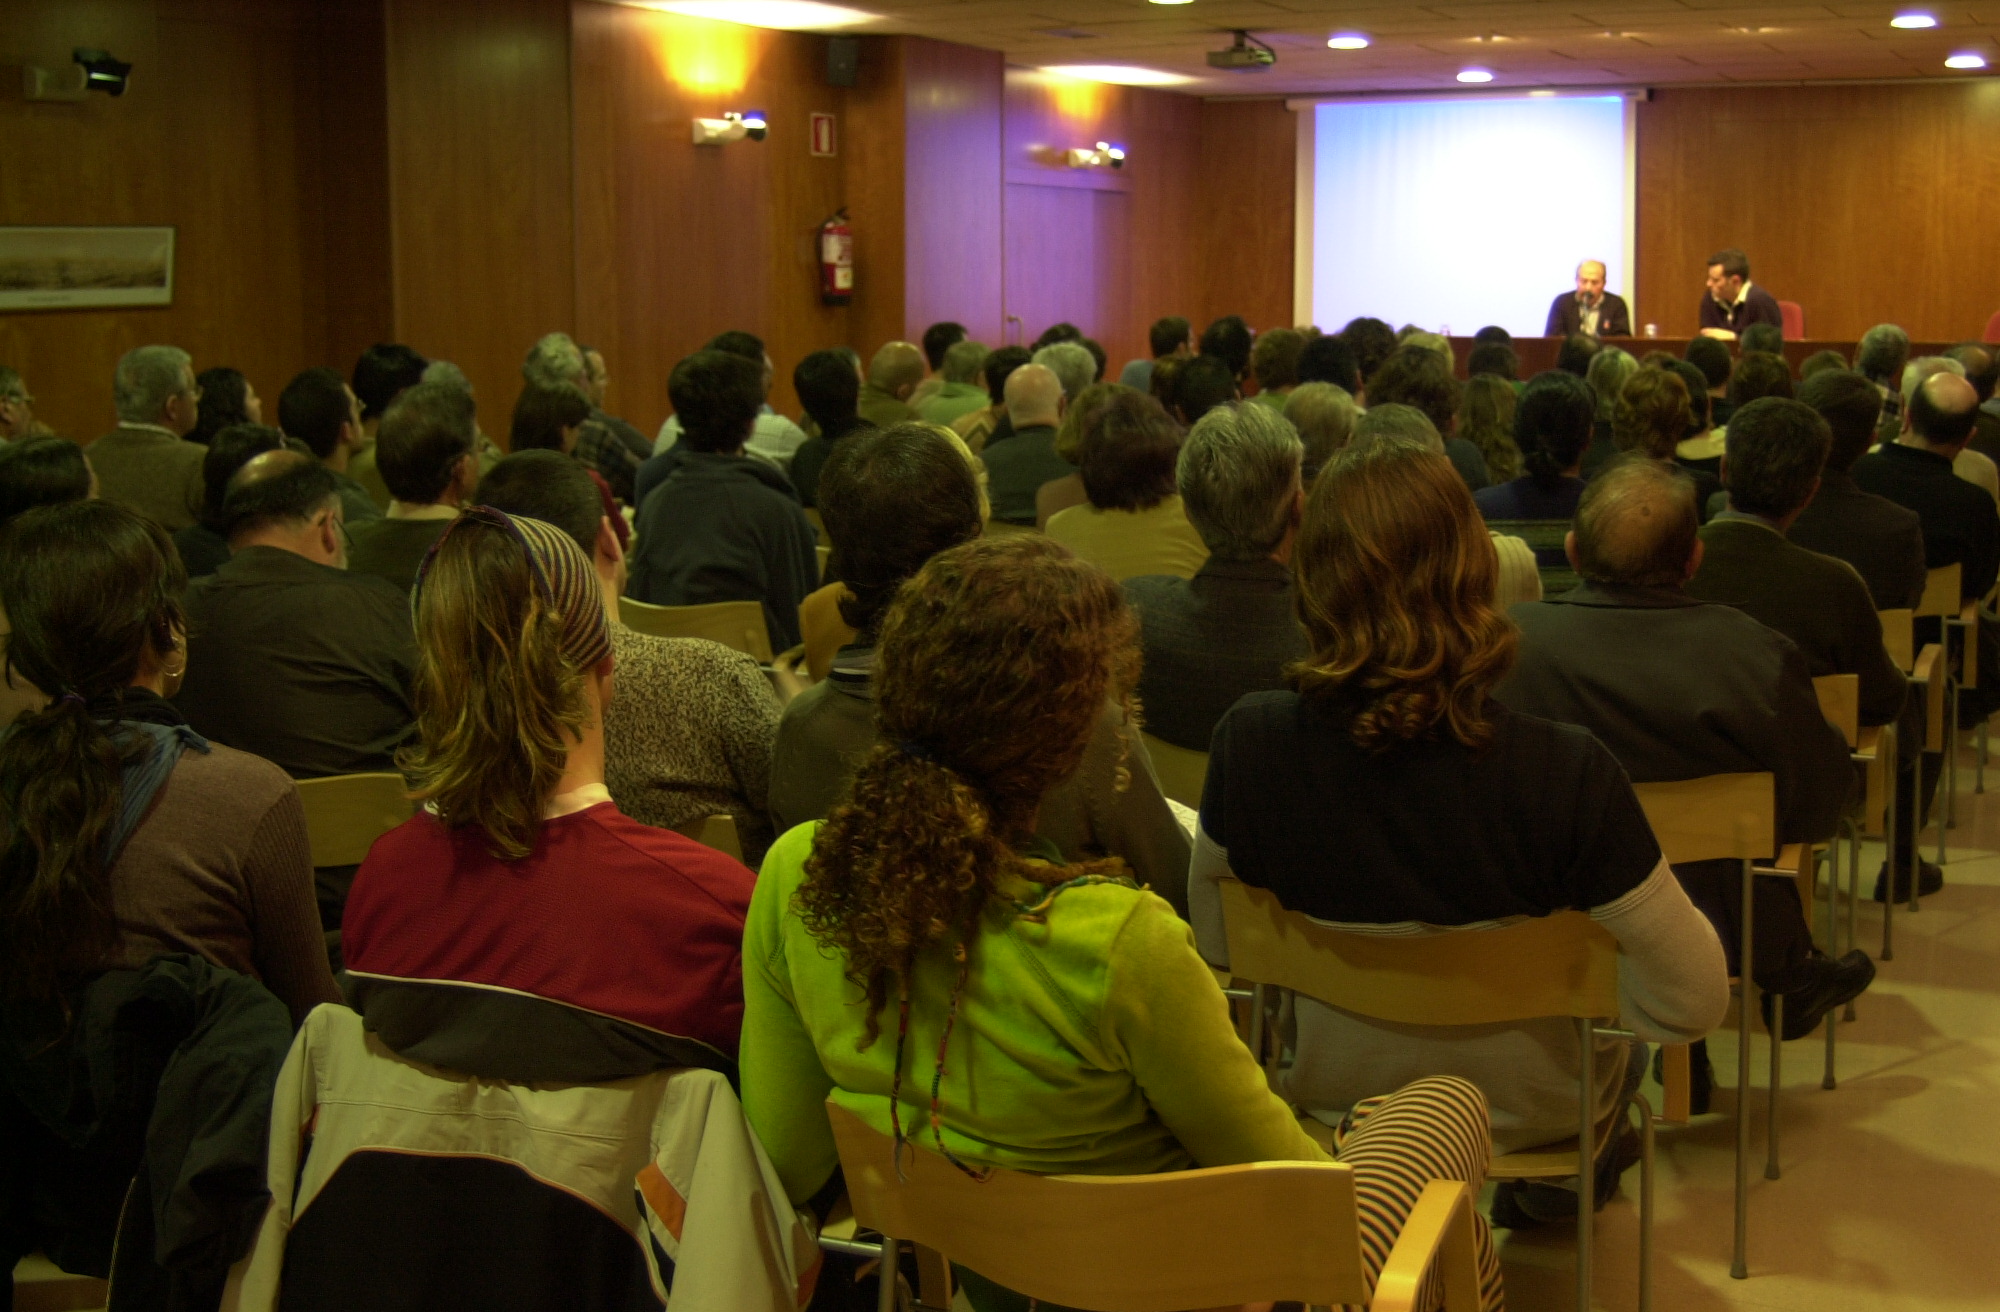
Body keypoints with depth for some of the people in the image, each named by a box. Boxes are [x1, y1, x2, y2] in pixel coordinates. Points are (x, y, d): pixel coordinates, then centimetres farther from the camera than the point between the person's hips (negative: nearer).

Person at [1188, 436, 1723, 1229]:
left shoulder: (1249, 743, -25)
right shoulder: (1565, 775, -33)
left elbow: (1216, 948, -7)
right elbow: (1695, 1003, -24)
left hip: (1328, 1098, 2)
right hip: (1525, 1107, -2)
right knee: (1623, 1049, 36)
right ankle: (1545, 1193, 60)